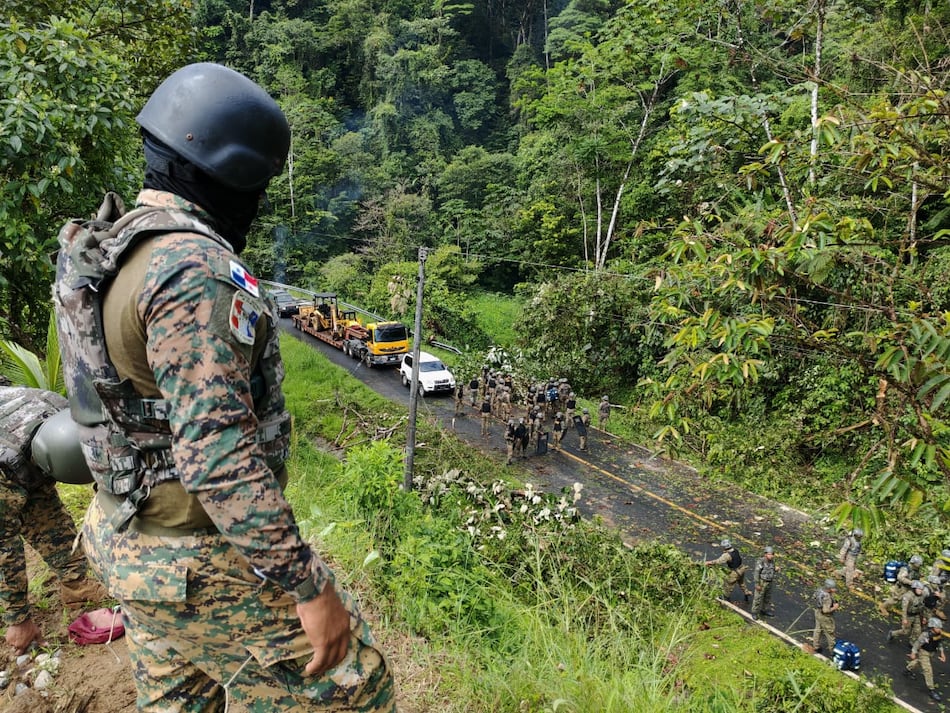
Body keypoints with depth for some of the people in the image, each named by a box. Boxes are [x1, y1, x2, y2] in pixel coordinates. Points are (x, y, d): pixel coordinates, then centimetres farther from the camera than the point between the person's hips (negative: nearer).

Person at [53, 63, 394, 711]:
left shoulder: (108, 251, 7)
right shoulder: (191, 267, -25)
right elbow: (218, 455, -30)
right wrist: (309, 585, -24)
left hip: (129, 538, 10)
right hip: (205, 561, -9)